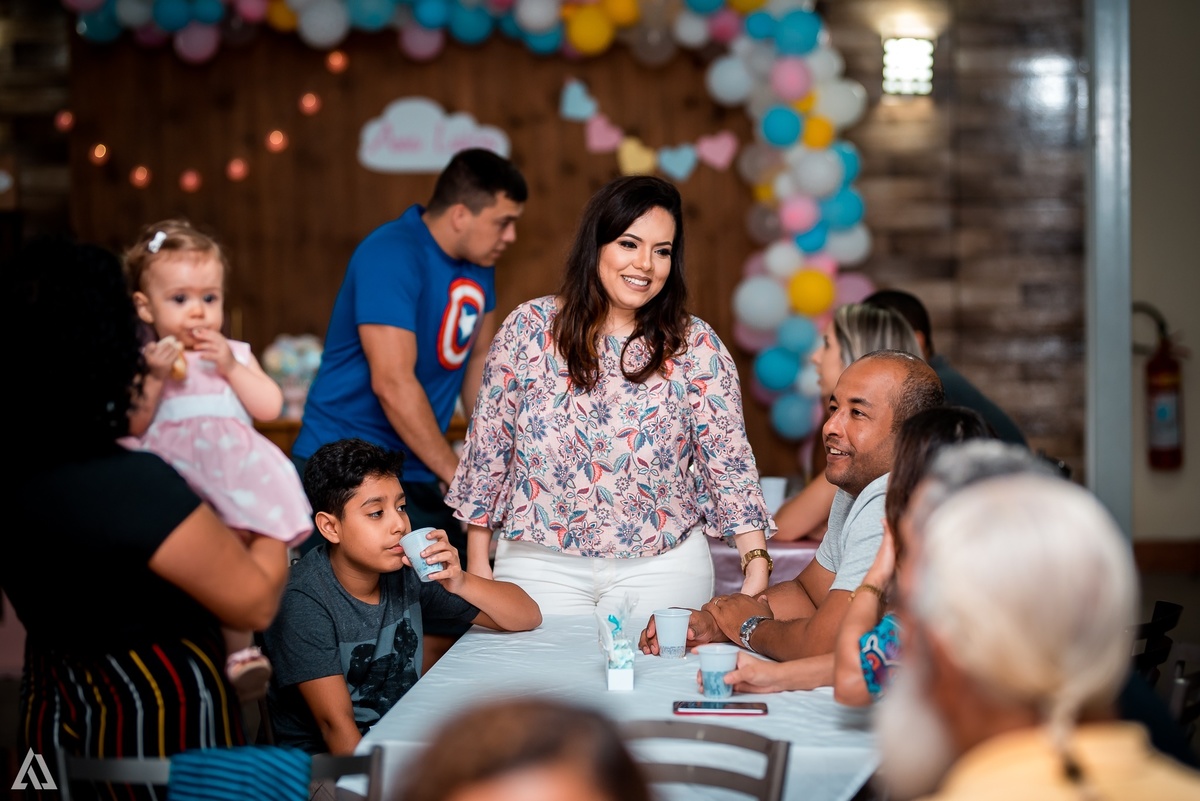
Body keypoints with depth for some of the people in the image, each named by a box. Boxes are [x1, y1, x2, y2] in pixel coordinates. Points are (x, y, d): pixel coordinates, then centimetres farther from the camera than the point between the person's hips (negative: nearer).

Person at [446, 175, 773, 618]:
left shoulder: (696, 346, -2)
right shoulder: (529, 327, -1)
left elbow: (729, 462, -4)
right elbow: (487, 447, 4)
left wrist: (756, 565, -16)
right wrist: (477, 564, 4)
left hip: (662, 569, 0)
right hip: (540, 565, 0)